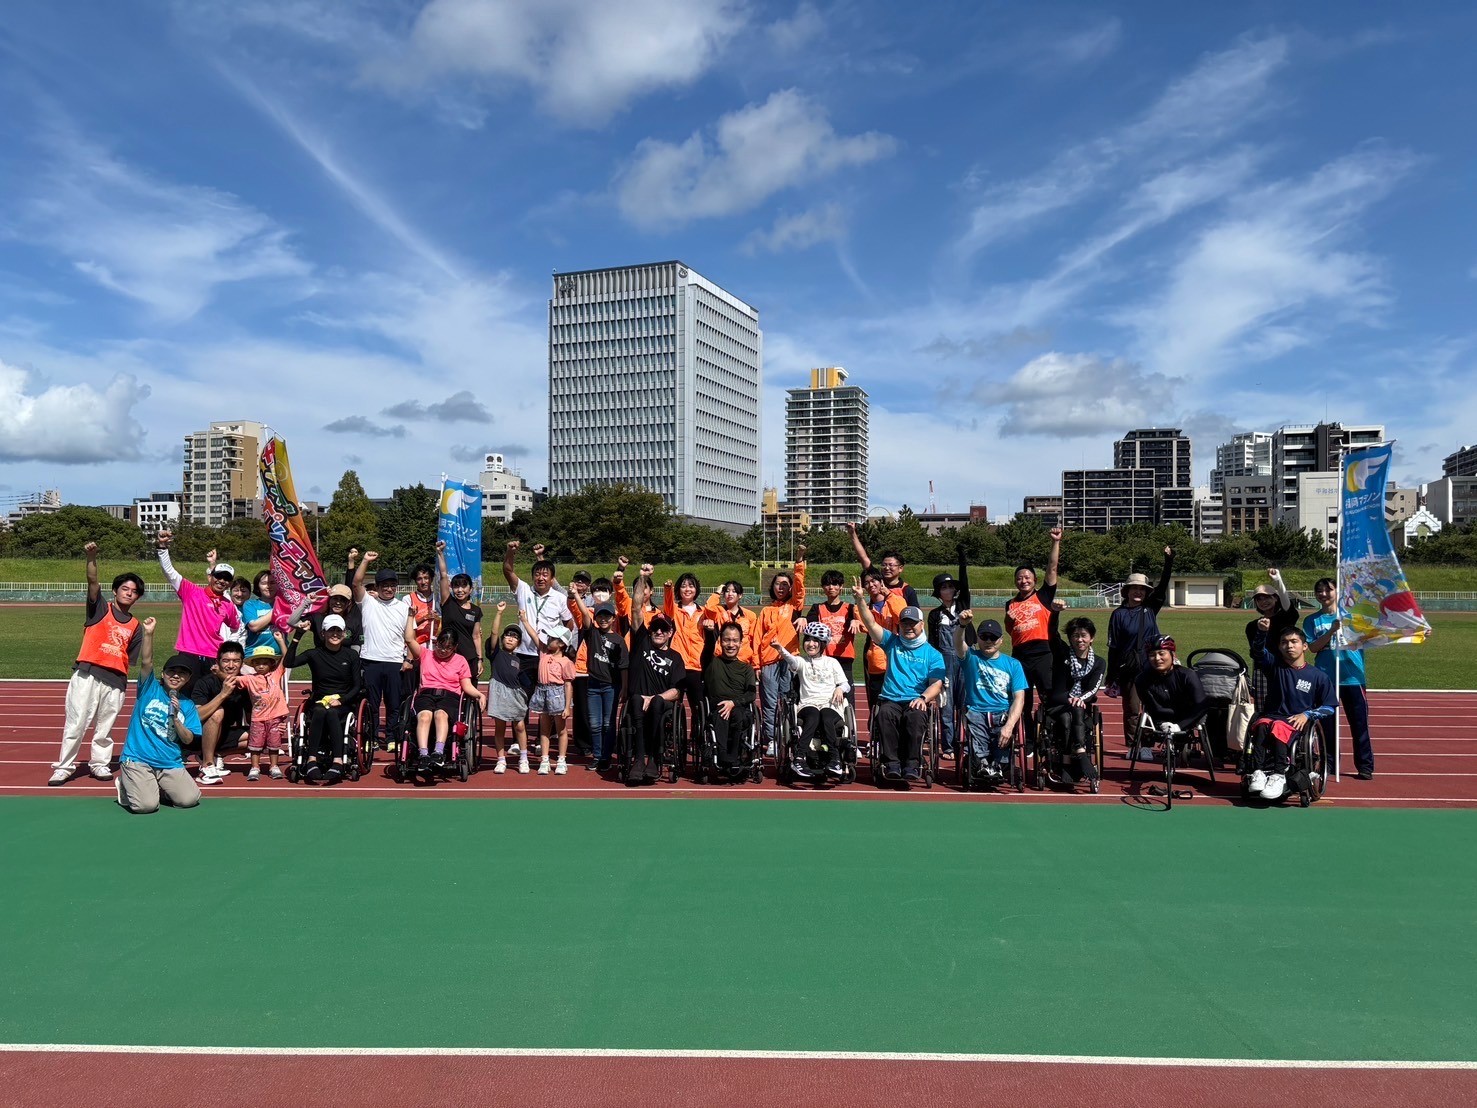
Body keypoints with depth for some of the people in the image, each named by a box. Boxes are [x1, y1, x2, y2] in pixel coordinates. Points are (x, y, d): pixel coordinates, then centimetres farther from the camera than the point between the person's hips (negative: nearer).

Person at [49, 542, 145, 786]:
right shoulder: (100, 608, 6)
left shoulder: (135, 625, 14)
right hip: (87, 674, -3)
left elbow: (132, 658, 13)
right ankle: (64, 767, 7)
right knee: (75, 724, -1)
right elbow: (93, 582, -11)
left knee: (105, 727, 11)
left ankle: (99, 763, 23)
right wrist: (91, 557, -26)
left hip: (116, 680, 3)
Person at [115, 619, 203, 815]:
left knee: (189, 799, -16)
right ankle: (127, 786, 14)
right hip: (137, 760, -3)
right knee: (146, 805, -21)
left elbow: (188, 740, 2)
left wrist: (175, 716, -12)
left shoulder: (187, 705, 9)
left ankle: (157, 788, 15)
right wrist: (148, 634, -25)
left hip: (170, 764, 3)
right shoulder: (150, 688, 4)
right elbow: (146, 662, -12)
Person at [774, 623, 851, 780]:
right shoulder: (802, 661, 13)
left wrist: (840, 688, -8)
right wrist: (782, 650, -35)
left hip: (830, 705, 1)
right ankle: (800, 757, -44)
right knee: (813, 716, -36)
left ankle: (833, 760, -38)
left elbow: (845, 683, 18)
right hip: (808, 704, -1)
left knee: (826, 718, -35)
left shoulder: (832, 662, 18)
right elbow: (792, 661, -12)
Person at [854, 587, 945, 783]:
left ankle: (911, 764, -31)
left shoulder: (933, 654, 15)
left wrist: (923, 698, -18)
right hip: (890, 700, 1)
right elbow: (871, 624, 8)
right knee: (884, 714, -34)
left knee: (915, 716, -36)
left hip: (917, 702, -1)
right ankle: (891, 763, -31)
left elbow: (937, 684, 3)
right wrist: (861, 600, -7)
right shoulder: (892, 643, 19)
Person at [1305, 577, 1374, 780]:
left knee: (1359, 724, 0)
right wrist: (1332, 630, -14)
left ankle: (1365, 766, 8)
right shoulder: (1312, 620, 8)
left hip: (1353, 677, -1)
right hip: (1325, 678, 1)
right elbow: (1313, 647, -4)